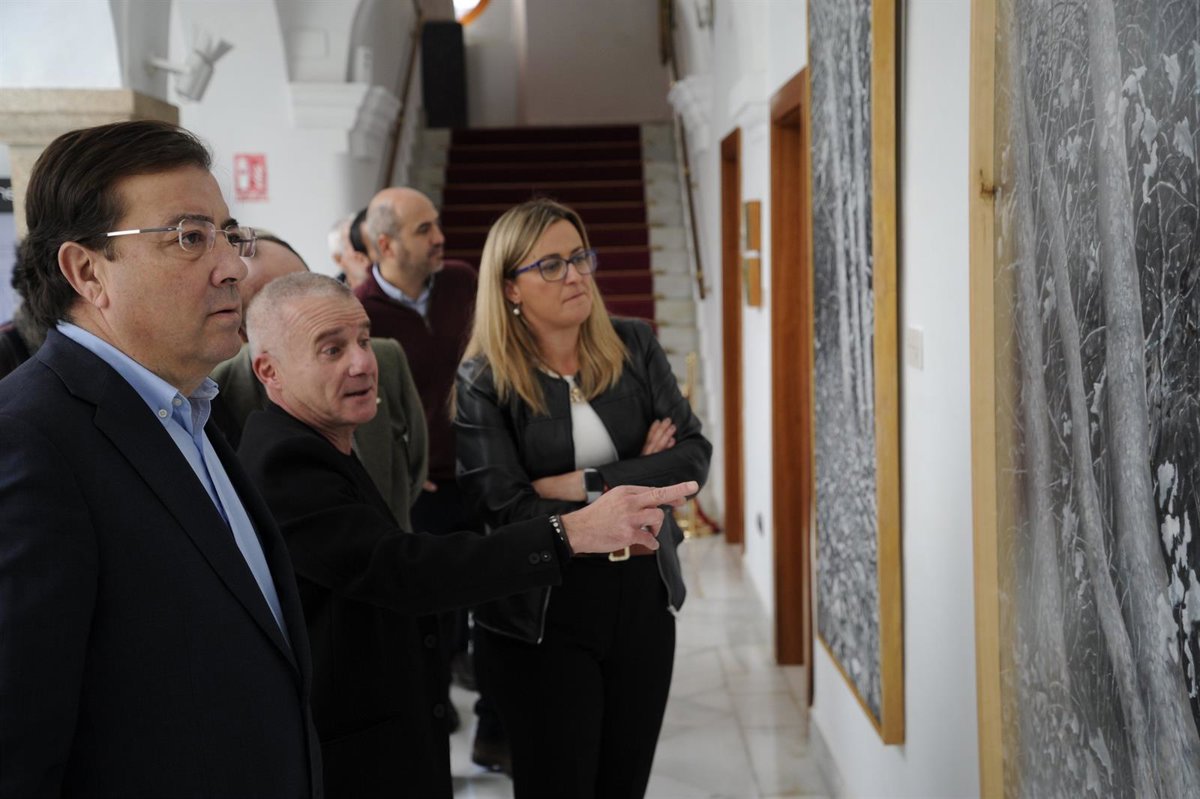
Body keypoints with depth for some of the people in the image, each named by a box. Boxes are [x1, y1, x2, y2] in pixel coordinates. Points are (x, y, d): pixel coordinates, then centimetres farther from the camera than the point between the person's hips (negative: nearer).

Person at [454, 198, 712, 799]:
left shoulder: (633, 346, 2)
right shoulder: (484, 382, -9)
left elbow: (694, 454, -4)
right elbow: (506, 509, -16)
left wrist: (588, 484, -15)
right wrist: (635, 483, -9)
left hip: (644, 598, 4)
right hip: (541, 615, -3)